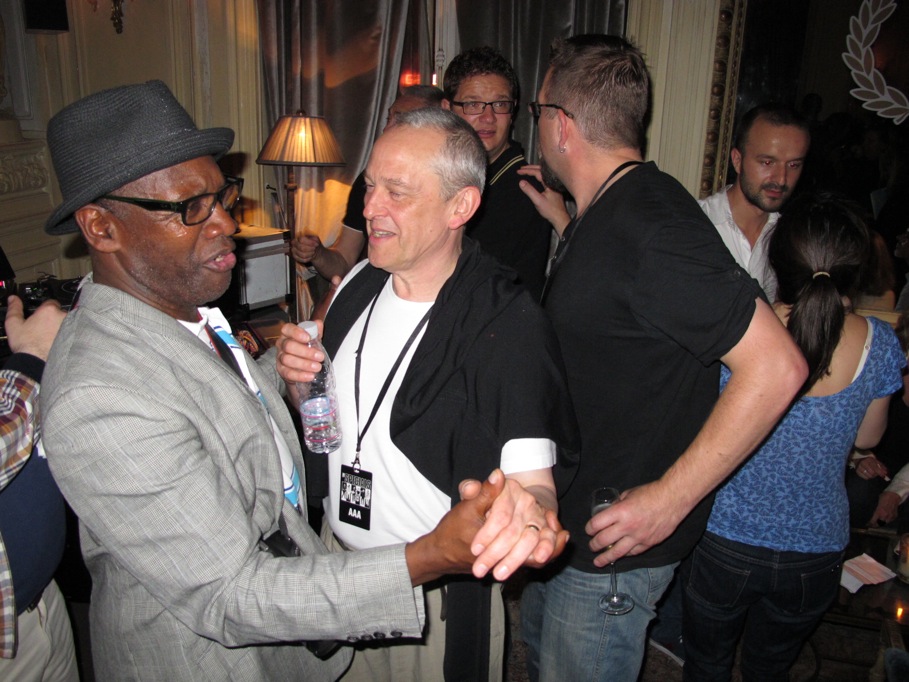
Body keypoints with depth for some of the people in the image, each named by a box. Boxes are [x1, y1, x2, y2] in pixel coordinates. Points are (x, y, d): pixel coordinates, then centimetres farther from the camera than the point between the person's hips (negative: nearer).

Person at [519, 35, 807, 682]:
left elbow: (775, 366, -30)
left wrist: (668, 499, -27)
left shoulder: (653, 227, -27)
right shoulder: (599, 215, 6)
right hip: (562, 519, 10)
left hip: (615, 540, -10)